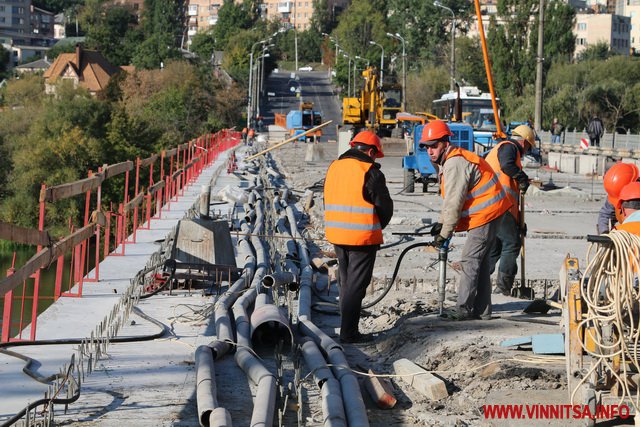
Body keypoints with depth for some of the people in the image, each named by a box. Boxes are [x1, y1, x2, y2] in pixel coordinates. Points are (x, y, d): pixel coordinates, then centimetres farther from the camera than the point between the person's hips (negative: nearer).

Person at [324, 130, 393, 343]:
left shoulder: (334, 167, 9)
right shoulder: (370, 172, -13)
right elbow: (385, 206, -9)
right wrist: (377, 228, 10)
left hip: (336, 235, 7)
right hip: (363, 237, -7)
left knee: (346, 283, 17)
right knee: (356, 285, -1)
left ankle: (347, 328, 23)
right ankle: (349, 332, -1)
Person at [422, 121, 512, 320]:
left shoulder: (455, 165, -22)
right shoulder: (451, 160, 13)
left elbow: (454, 203, -24)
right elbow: (449, 198, 19)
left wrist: (444, 234, -18)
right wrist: (441, 223, 10)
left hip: (485, 214, -11)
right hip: (490, 213, 11)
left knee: (470, 261, -10)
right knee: (480, 261, 14)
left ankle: (463, 310, -10)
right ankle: (482, 310, 19)